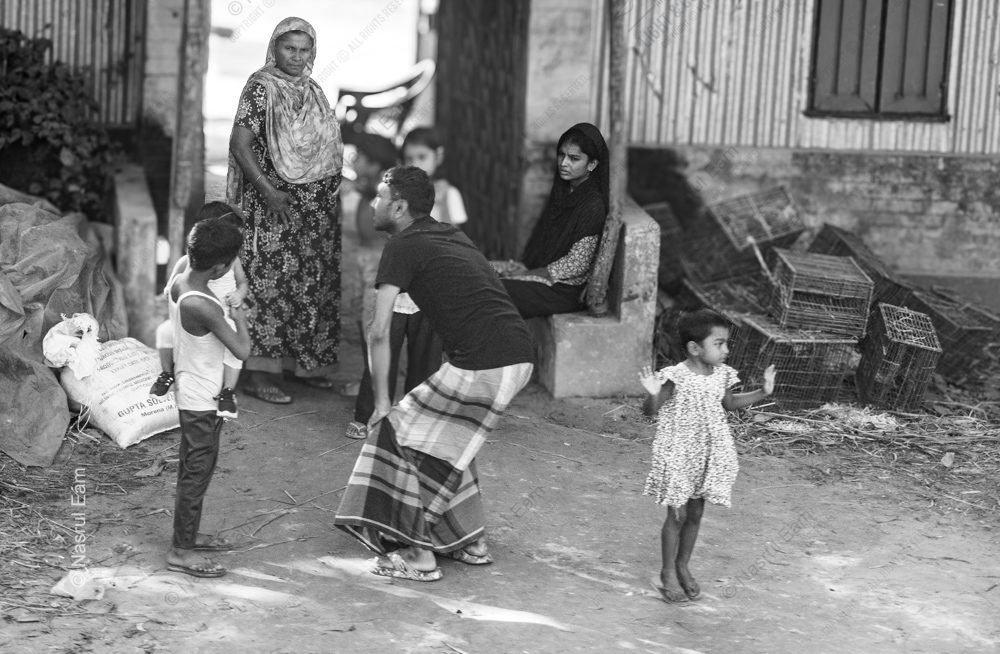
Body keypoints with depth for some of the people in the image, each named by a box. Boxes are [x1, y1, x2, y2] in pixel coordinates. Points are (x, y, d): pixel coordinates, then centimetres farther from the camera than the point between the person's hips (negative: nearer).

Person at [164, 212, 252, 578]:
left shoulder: (176, 282, -3)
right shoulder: (203, 306, -30)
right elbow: (242, 350, -28)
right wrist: (240, 318, -11)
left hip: (190, 394, 9)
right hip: (203, 401, -9)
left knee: (194, 469, 21)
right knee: (197, 473, 1)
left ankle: (189, 534, 35)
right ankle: (181, 552, 9)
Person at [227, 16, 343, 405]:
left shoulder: (313, 90, 13)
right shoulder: (261, 87, -8)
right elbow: (240, 144, -14)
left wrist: (335, 190, 11)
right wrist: (267, 191, -23)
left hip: (318, 208, 7)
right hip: (275, 204, -7)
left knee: (315, 283, 10)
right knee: (269, 284, -6)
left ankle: (304, 362, 20)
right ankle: (258, 372, -3)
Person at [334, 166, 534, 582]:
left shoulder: (404, 246, -2)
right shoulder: (451, 236, 23)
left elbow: (379, 332, -7)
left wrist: (381, 403, 0)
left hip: (482, 366, -8)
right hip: (519, 357, 8)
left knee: (401, 433, 5)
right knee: (447, 439, 25)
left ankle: (418, 556, 6)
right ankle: (472, 543, 30)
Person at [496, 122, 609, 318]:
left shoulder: (593, 206, -20)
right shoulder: (563, 191, 8)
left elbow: (576, 265, -19)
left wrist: (527, 273, -13)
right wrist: (524, 264, 0)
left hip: (567, 289, -9)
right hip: (541, 268, 9)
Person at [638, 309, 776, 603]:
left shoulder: (722, 375, -1)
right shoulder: (676, 377, -20)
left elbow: (728, 403, 18)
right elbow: (652, 411, -18)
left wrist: (762, 392, 10)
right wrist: (652, 394, -39)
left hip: (708, 455, 6)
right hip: (678, 455, -5)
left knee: (695, 513, 14)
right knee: (677, 515, 2)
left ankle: (682, 567, 30)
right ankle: (668, 573, 18)